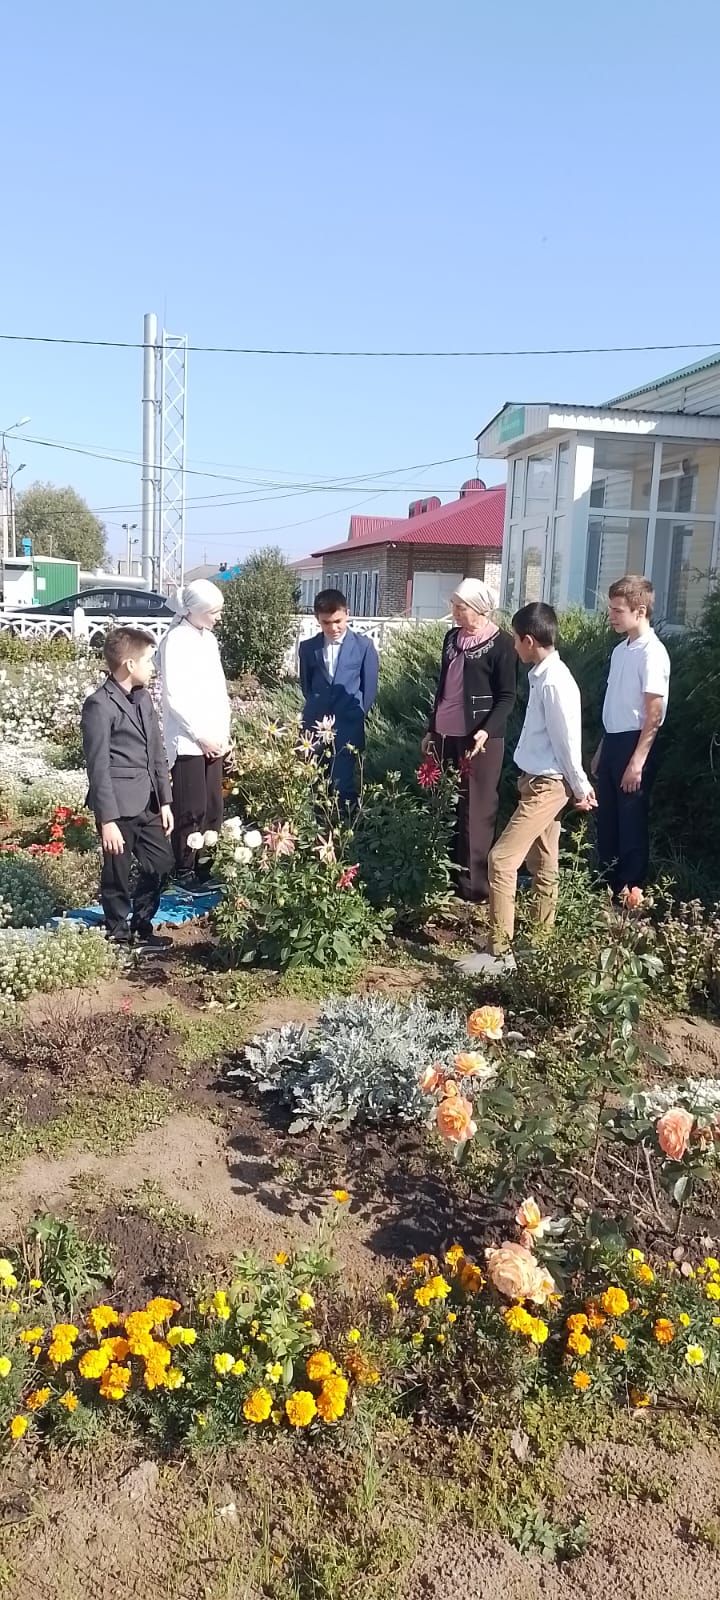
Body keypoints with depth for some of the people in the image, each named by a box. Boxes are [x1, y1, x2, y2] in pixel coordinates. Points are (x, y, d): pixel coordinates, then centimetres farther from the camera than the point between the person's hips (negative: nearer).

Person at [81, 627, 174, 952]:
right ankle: (119, 936, 25)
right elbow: (98, 767, -16)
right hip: (119, 806, -8)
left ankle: (141, 927, 32)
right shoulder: (99, 705, -15)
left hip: (148, 802, 8)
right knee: (118, 874, 7)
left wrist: (165, 801, 11)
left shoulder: (143, 697, 10)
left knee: (162, 863, 14)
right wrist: (107, 820, -18)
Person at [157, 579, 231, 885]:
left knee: (213, 808, 7)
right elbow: (174, 696, -14)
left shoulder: (209, 638, 12)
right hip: (188, 741, -7)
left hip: (213, 740, 7)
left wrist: (223, 733, 8)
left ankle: (207, 866, 15)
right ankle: (184, 871, 8)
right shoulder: (175, 641, -10)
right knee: (191, 810, -3)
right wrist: (200, 735, -12)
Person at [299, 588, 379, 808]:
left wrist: (357, 715, 4)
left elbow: (369, 687, 4)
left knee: (343, 785, -4)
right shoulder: (308, 647, 7)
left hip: (348, 728, -2)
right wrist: (316, 709, 12)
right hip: (315, 725, 3)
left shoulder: (364, 646, 0)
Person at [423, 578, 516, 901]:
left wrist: (486, 731, -22)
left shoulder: (500, 643, -7)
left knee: (475, 811, -2)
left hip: (479, 738, -6)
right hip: (446, 735, 6)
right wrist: (432, 729, 18)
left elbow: (507, 696, -8)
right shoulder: (452, 637, 12)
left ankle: (475, 886, 5)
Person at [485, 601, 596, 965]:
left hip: (547, 785, -10)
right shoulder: (543, 674, 8)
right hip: (539, 782, 10)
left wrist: (581, 788, -7)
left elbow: (568, 741, -17)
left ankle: (499, 951, -7)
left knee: (501, 860, -12)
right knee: (542, 866, 17)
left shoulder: (554, 682, -23)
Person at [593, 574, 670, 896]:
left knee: (632, 821, 1)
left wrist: (637, 761, -20)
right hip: (613, 742, 8)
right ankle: (606, 884, 27)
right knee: (606, 818, 14)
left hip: (635, 744, -8)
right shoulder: (620, 650, 11)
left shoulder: (652, 653, -15)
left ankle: (630, 893, 12)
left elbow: (654, 714, -17)